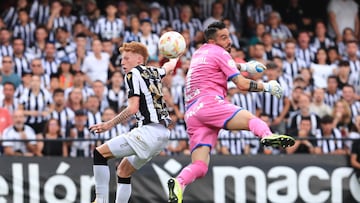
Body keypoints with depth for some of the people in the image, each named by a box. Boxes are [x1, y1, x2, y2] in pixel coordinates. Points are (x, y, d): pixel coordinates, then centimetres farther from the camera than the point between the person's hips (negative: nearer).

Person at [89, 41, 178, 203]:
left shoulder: (133, 74, -4)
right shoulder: (154, 72, 18)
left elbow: (133, 108, -14)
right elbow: (169, 66, 41)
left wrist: (109, 124, -11)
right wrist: (176, 59, 62)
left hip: (149, 130, -9)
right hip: (162, 134, 9)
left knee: (100, 153, -8)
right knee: (123, 171, 19)